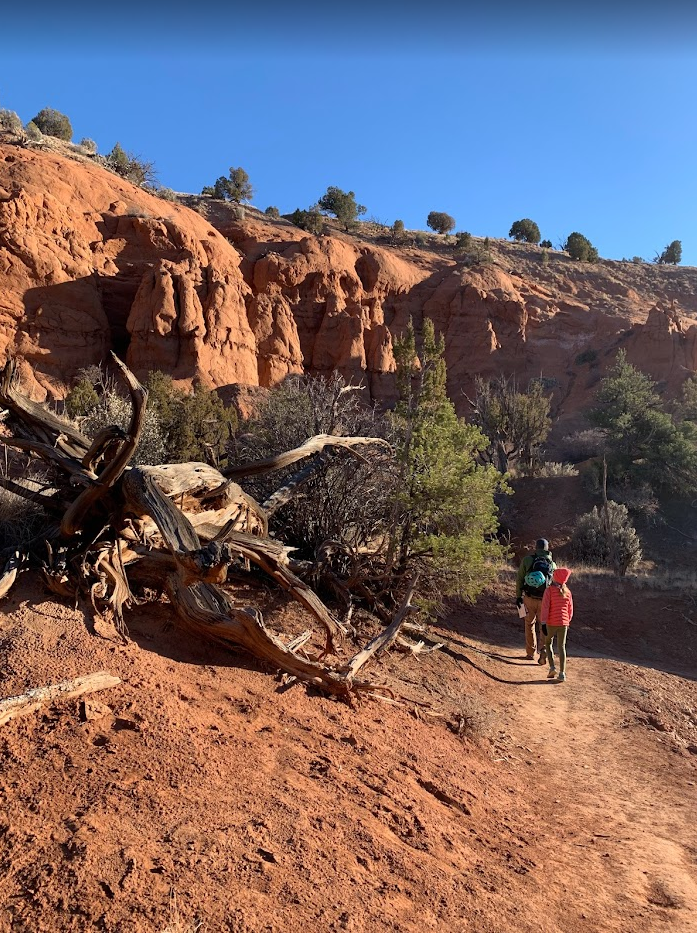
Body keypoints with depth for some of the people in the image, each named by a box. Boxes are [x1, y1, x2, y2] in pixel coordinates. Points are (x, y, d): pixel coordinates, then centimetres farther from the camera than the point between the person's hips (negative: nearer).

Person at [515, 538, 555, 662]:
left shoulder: (527, 560, -3)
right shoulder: (552, 564, 2)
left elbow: (519, 579, -4)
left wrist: (518, 596, 3)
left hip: (529, 598, 0)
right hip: (544, 600, 0)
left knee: (530, 624, 15)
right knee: (543, 626, 10)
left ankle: (530, 653, 21)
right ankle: (543, 650, -10)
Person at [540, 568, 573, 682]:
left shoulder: (549, 590, -10)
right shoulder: (567, 592, 3)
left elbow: (545, 606, -16)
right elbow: (570, 609, 9)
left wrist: (543, 621, -12)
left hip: (551, 622, -3)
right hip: (563, 623, 3)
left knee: (548, 643, 18)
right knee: (561, 647, 8)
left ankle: (552, 667, 6)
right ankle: (562, 673, 4)